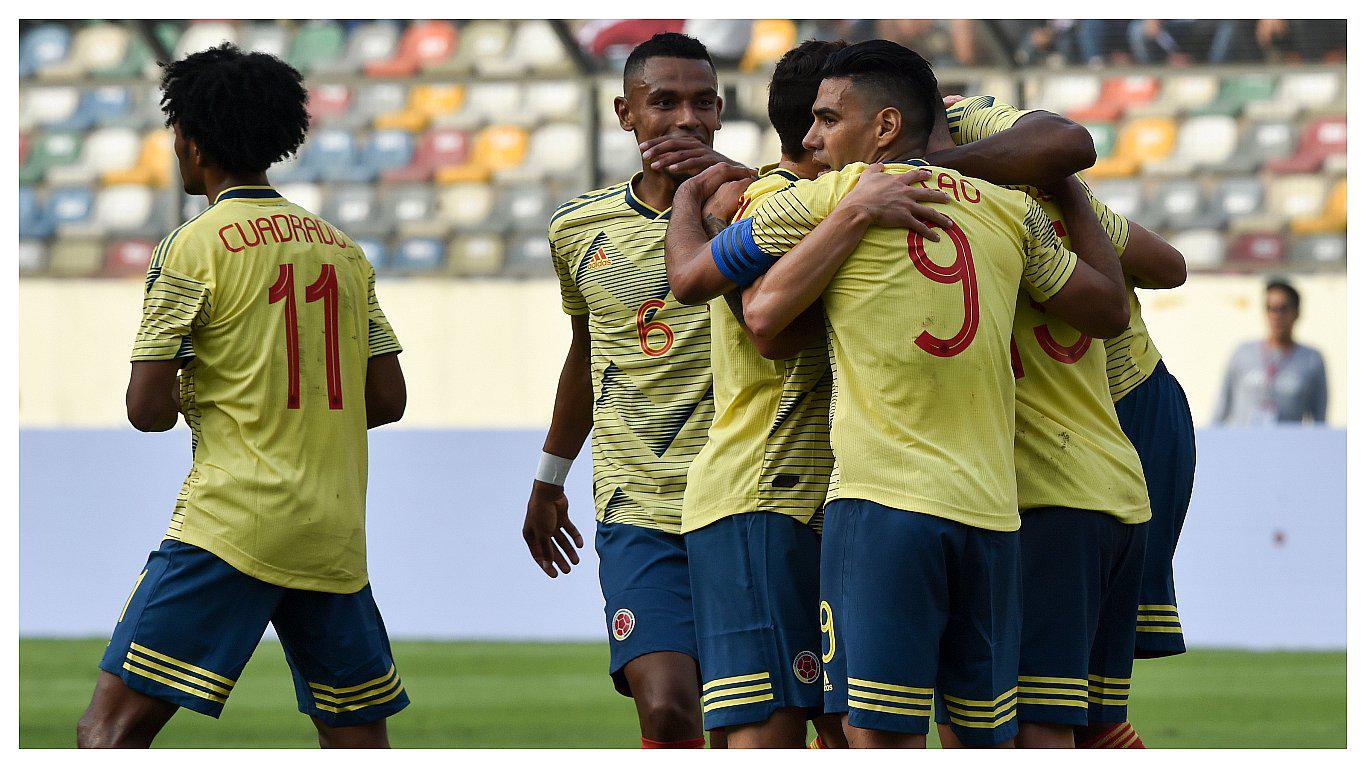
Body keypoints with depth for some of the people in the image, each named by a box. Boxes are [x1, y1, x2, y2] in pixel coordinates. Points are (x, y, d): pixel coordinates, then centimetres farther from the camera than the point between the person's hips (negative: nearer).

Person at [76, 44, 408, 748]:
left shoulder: (195, 247, -4)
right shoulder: (343, 248, 13)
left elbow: (149, 410, -8)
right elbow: (387, 400, 14)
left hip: (231, 525, -6)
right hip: (336, 533, 6)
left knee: (111, 726, -8)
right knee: (358, 739, 13)